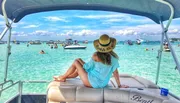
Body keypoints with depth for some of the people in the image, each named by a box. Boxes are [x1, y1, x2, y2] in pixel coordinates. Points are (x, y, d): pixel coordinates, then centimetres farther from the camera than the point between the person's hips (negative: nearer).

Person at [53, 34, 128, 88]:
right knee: (80, 68, 24)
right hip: (102, 84, 6)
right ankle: (65, 77, 36)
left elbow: (87, 67, -10)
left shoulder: (96, 55, -22)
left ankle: (63, 77, 24)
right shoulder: (113, 57, -10)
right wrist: (119, 85, 7)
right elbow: (115, 72, -5)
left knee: (76, 62, 7)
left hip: (92, 83, -6)